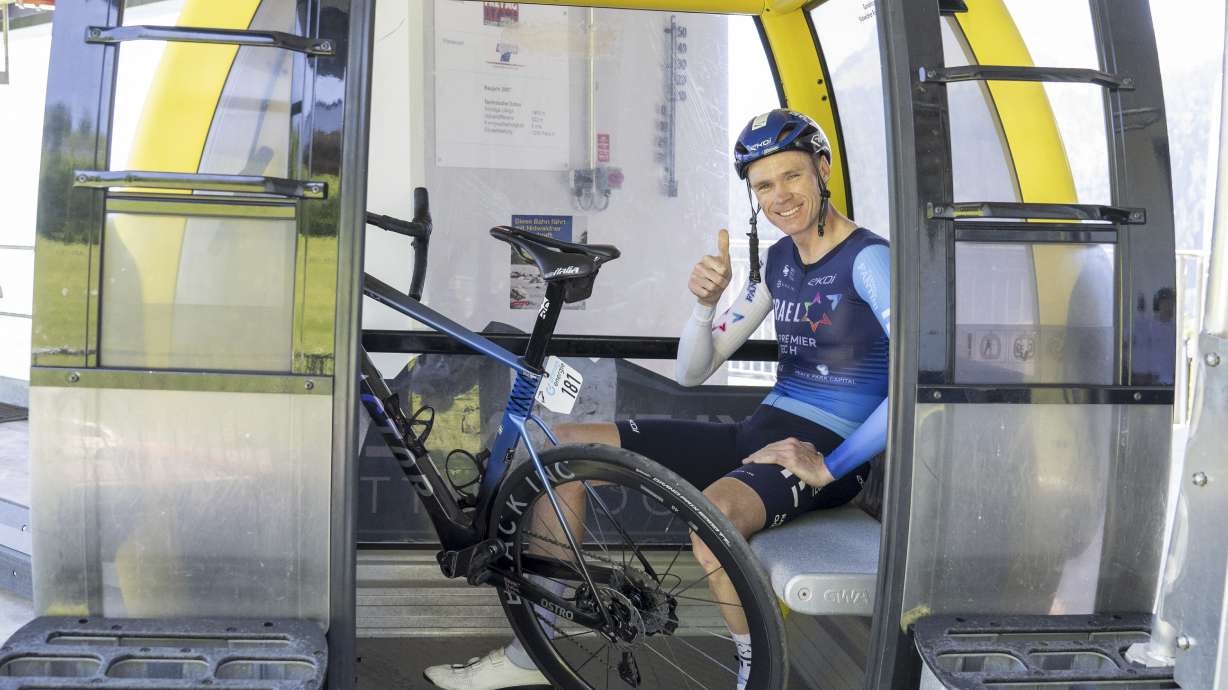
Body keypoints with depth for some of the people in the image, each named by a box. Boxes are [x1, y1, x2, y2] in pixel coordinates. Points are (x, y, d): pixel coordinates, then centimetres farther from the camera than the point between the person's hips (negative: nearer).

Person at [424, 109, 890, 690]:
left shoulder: (867, 259, -10)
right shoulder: (779, 260, 12)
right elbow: (691, 372, 12)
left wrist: (829, 467, -22)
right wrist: (705, 305, -9)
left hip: (827, 451, -7)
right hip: (758, 434, 8)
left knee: (716, 512, -43)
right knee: (565, 444, -2)